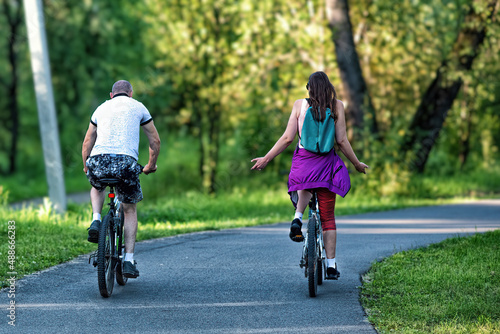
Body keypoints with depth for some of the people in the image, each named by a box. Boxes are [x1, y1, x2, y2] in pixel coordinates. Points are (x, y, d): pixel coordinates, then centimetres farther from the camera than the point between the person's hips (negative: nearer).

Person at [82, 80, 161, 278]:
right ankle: (129, 261, 10)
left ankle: (96, 221, 11)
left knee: (97, 187, 38)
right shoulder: (138, 107, 19)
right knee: (130, 209, 18)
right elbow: (155, 140, 24)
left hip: (99, 160, 2)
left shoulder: (102, 108, 25)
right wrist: (151, 165, 38)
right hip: (126, 161, -2)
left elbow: (87, 142, 28)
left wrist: (86, 167, 42)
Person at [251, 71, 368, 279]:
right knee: (327, 216, 8)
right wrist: (357, 164, 11)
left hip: (303, 161, 1)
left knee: (305, 190, 35)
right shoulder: (337, 106, -1)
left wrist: (266, 159, 5)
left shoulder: (299, 105, 0)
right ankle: (331, 265, 5)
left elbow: (288, 138, -4)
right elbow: (341, 141, -3)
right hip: (327, 163, -1)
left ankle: (298, 217, 4)